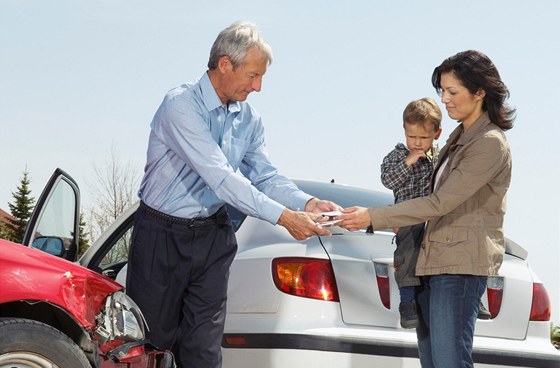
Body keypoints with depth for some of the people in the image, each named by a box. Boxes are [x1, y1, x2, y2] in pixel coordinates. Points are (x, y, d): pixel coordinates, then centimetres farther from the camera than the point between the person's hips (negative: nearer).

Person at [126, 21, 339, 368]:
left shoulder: (250, 120, 5)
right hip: (162, 234, -5)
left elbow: (266, 176, 4)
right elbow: (220, 177, -26)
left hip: (213, 235, 6)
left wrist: (307, 203, -16)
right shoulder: (181, 105, -20)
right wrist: (284, 217, -27)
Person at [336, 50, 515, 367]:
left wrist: (373, 217, -16)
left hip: (461, 265, -9)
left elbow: (440, 203, -16)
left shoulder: (491, 144, -12)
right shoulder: (460, 136, 18)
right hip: (436, 260, 10)